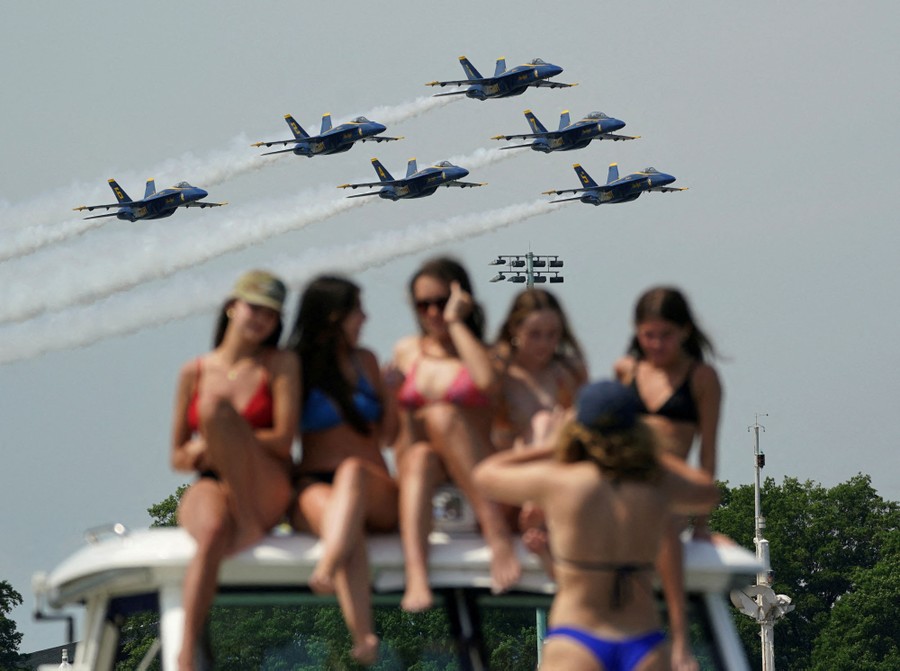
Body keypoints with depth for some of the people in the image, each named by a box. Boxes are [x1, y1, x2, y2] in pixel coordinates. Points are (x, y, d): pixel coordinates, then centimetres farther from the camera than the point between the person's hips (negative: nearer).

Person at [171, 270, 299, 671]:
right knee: (213, 531, -40)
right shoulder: (194, 373, 13)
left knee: (215, 401, -28)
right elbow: (177, 457, 17)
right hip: (210, 486, 1)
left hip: (264, 489, -1)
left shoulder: (280, 365, 6)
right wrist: (199, 452, -7)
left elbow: (283, 440, -4)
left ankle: (250, 526, -32)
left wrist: (212, 442, -9)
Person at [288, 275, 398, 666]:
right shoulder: (296, 366, 10)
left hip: (376, 494, 2)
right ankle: (363, 638, -59)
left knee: (353, 471, -36)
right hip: (314, 486, -2)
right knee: (338, 516, -39)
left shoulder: (365, 361, 21)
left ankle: (327, 568, -63)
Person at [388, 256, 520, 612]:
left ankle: (497, 531, -39)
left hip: (476, 479, -2)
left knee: (442, 413, -30)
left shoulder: (478, 350, 10)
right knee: (421, 457, -35)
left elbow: (487, 381, -16)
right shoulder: (406, 352, 21)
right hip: (421, 470, 2)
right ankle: (416, 577, -58)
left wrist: (455, 323, -5)